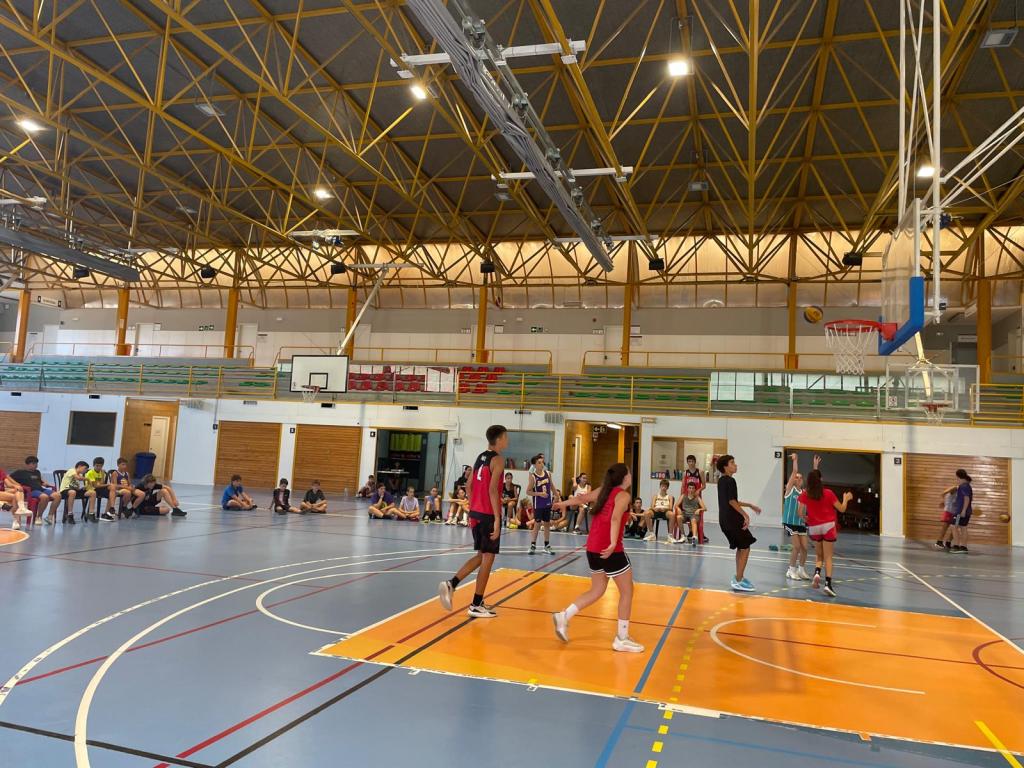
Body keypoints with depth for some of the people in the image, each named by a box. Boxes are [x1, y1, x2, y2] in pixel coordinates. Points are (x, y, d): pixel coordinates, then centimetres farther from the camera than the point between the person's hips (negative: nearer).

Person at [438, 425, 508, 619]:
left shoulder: (480, 457, 14)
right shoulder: (497, 460, -11)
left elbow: (469, 485, 15)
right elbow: (492, 490, -20)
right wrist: (497, 519, -21)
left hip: (476, 513, 8)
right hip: (488, 515, -8)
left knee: (481, 555, 18)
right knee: (488, 558, 1)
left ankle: (451, 584, 4)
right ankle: (476, 606, 6)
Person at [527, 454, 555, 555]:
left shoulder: (548, 473, 0)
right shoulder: (533, 476, -13)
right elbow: (528, 492, -10)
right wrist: (539, 493, -20)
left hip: (547, 503, 4)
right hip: (538, 504, -4)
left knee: (547, 524, 11)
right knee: (537, 524, -1)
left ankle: (547, 545, 21)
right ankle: (533, 546, 10)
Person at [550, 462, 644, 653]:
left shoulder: (604, 490, 12)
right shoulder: (623, 495, -8)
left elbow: (581, 498, 22)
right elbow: (615, 518, -24)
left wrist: (562, 504, 38)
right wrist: (613, 543, -34)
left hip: (593, 548, 8)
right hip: (610, 550, -8)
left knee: (597, 590, 19)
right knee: (627, 591, 6)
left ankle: (564, 617, 11)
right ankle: (622, 639, 10)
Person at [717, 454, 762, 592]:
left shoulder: (722, 480, 16)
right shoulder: (730, 481, -13)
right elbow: (732, 501, -21)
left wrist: (750, 505, 29)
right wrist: (745, 515, -21)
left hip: (726, 520, 10)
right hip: (732, 520, -10)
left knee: (740, 547, 19)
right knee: (745, 548, -5)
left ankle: (739, 577, 26)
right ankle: (738, 581, -5)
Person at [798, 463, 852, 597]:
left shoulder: (805, 495, -3)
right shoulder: (828, 493, -7)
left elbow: (800, 513, -5)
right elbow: (841, 509, 1)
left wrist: (806, 517, 17)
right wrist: (846, 499, 19)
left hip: (814, 528, 2)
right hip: (828, 526, -2)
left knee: (819, 554, 19)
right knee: (828, 557, 2)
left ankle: (817, 573, -7)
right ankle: (828, 584, -8)